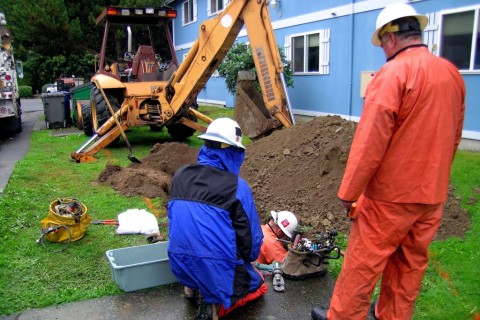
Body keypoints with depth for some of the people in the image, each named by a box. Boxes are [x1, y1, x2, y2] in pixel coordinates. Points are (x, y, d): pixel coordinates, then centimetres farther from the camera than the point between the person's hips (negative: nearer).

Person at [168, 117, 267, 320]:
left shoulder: (180, 176, -3)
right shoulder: (237, 187, -18)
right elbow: (251, 236, -10)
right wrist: (247, 259, 12)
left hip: (180, 265, 6)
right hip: (218, 270, -5)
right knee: (258, 286, 25)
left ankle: (193, 286, 16)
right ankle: (215, 303, 0)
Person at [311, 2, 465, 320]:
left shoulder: (393, 72, -16)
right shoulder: (452, 74, 7)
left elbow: (370, 141, -20)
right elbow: (453, 138, 14)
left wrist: (349, 191, -12)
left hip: (390, 194, -7)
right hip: (432, 194, 8)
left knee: (363, 262, 6)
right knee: (411, 264, 17)